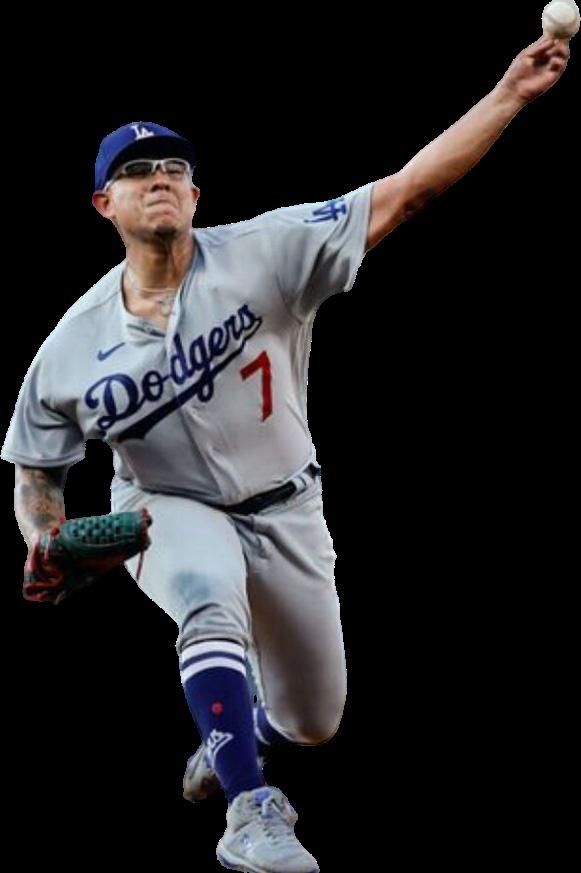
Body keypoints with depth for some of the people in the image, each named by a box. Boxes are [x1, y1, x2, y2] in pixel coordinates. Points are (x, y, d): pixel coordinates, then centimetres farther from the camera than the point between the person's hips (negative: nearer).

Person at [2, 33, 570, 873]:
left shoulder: (263, 255, -20)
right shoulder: (71, 349, -13)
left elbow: (406, 192, -26)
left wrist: (509, 94, -35)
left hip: (284, 513, 2)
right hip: (169, 511, -2)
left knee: (315, 723, 13)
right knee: (212, 602, -38)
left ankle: (242, 728, 49)